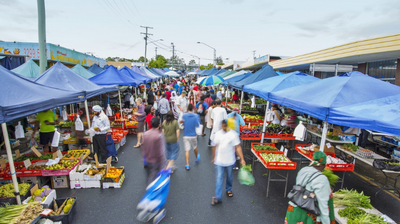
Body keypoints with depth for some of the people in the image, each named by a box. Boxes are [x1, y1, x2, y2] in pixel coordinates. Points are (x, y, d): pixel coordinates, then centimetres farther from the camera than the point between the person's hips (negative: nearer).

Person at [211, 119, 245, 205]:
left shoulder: (233, 134, -11)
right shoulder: (218, 133, -1)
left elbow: (238, 147, -10)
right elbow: (215, 147, 9)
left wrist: (242, 159, -15)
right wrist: (213, 158, 16)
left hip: (230, 161, -1)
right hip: (219, 161, 1)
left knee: (229, 177, 19)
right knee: (219, 178, 1)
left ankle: (229, 189, 44)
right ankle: (217, 197, 9)